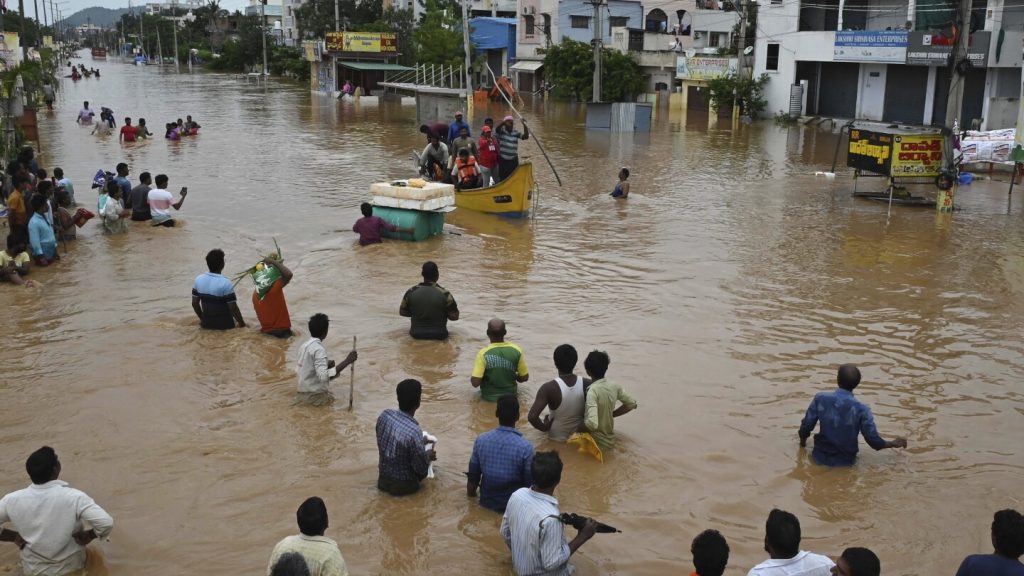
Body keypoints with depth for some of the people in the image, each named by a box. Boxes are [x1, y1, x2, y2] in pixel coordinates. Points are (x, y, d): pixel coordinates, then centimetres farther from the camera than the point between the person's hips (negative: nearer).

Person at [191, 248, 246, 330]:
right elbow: (233, 308, -16)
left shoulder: (198, 280, -5)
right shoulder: (225, 283, -21)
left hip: (206, 323, 6)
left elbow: (194, 303, 4)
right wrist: (241, 323, -2)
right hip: (224, 324, -5)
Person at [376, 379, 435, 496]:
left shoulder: (384, 415, -13)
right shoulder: (414, 432, -32)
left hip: (383, 479, 4)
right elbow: (421, 468, -20)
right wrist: (428, 456, 2)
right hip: (402, 485, -4)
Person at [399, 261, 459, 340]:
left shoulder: (411, 292, -12)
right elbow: (454, 317, -12)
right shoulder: (444, 294, -19)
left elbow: (402, 312, 1)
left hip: (416, 334, 0)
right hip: (439, 336, 0)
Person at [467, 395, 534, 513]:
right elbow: (529, 484, -13)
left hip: (486, 501, 4)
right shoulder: (525, 447, -23)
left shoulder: (481, 440, -12)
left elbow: (473, 476, -1)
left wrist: (471, 491, 18)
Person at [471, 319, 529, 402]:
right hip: (511, 395, 2)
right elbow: (524, 377, -7)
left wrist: (472, 378, -2)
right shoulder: (516, 350, -17)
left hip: (489, 397, -2)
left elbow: (475, 383, -25)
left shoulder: (483, 354, -24)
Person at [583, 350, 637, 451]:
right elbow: (632, 404, 10)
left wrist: (582, 423, -15)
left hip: (596, 443, -7)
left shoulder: (592, 391, -25)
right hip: (610, 440, 7)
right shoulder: (614, 386, -5)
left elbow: (592, 424, -35)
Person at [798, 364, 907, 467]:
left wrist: (803, 440, 14)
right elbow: (874, 441, -11)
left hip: (821, 458, 1)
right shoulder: (861, 410, -18)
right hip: (846, 461, -1)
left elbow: (805, 427, -9)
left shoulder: (820, 399, -16)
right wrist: (893, 443, 9)